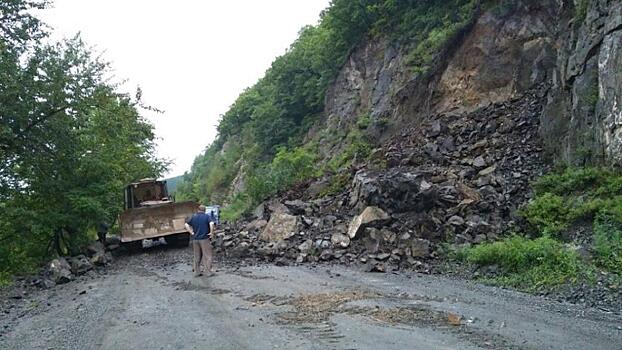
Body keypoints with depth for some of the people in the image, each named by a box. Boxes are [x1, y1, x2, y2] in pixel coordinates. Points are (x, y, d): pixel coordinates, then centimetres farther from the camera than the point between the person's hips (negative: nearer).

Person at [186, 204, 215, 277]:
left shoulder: (193, 217, 7)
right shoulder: (207, 216, -5)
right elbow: (211, 223, -22)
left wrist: (191, 232, 5)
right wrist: (211, 232, -11)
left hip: (195, 239, 4)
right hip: (204, 239, -4)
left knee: (197, 256, 13)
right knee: (207, 256, 4)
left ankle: (197, 272, 17)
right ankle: (208, 271, 4)